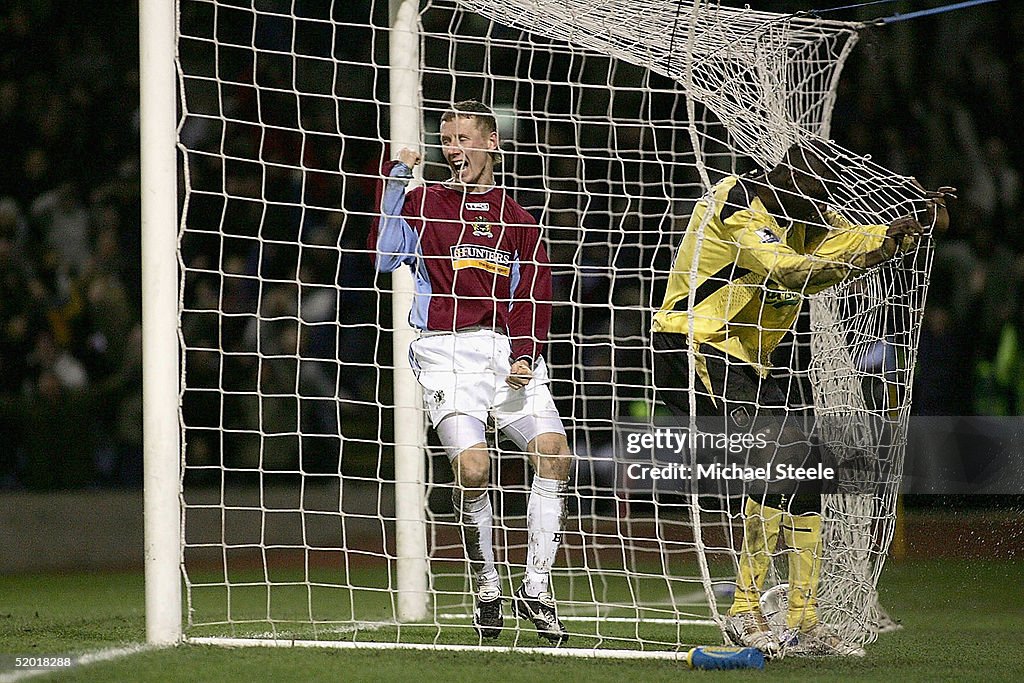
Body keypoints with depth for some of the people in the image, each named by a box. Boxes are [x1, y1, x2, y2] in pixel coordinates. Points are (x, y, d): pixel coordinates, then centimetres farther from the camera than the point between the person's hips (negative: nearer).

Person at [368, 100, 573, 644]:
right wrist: (396, 180, -8)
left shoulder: (515, 219, 17)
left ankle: (535, 586, -3)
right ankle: (486, 588, 1)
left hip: (507, 349, 3)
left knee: (553, 451, -15)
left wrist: (525, 357, -5)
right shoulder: (423, 203, 11)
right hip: (445, 351, -3)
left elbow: (533, 298, 11)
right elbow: (382, 257, -5)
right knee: (472, 465, -20)